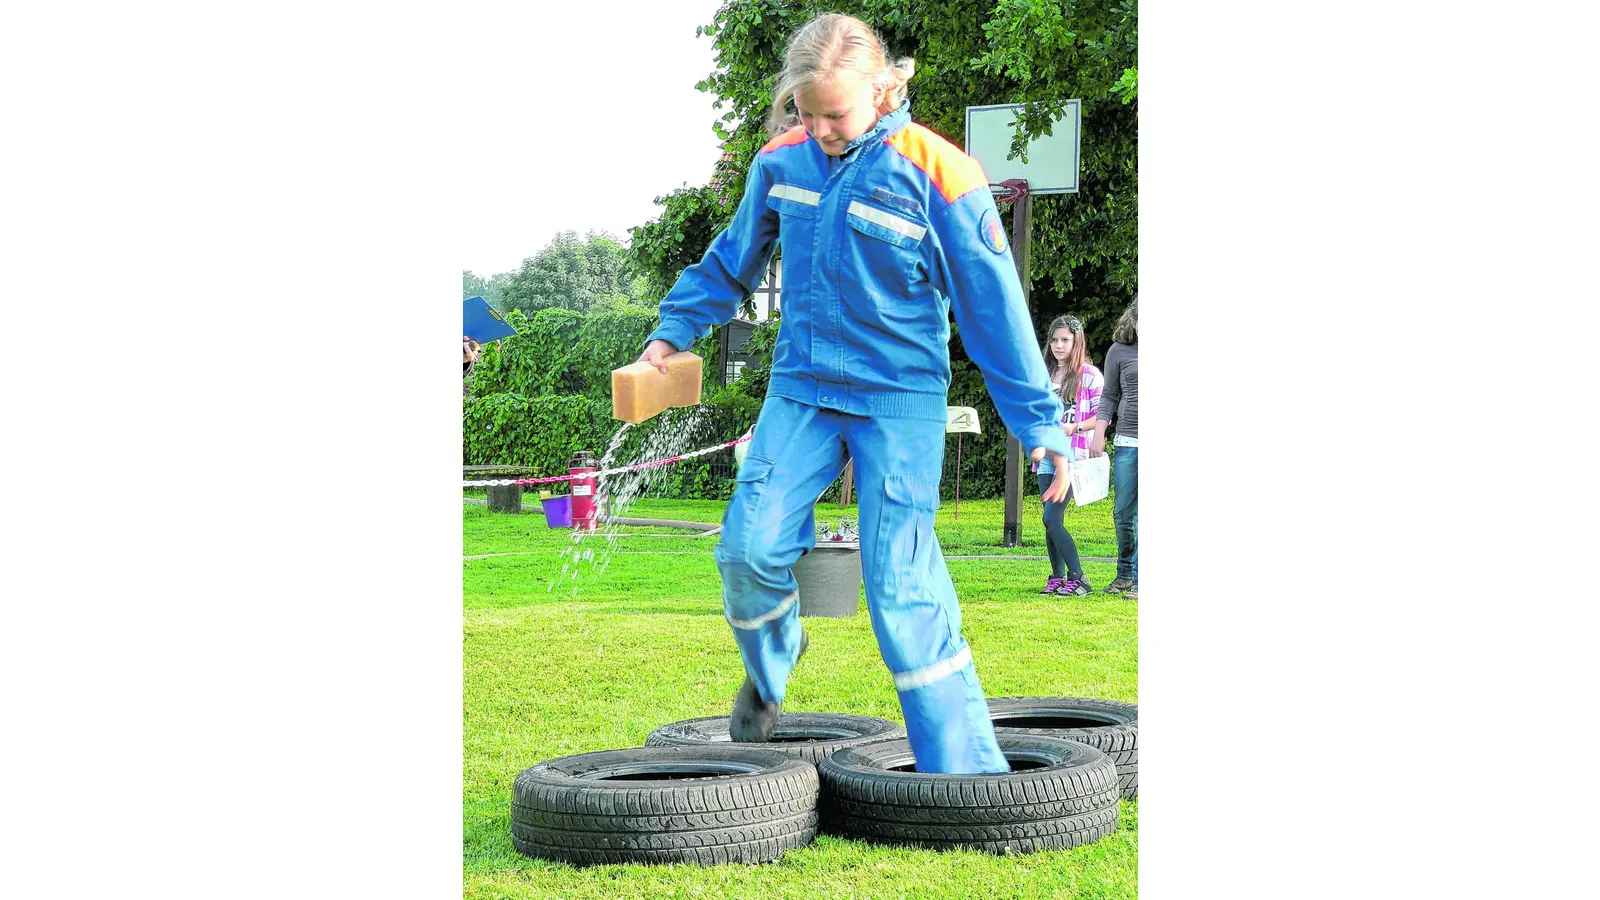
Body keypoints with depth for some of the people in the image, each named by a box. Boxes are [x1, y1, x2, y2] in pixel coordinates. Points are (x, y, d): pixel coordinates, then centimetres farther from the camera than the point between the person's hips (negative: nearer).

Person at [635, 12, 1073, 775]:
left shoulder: (936, 175, -14)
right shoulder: (782, 160, 0)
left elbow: (993, 306, -7)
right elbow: (735, 257, 20)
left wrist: (1039, 424, -4)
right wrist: (674, 329, 21)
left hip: (899, 397, -4)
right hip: (800, 388, 4)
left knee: (901, 581, -12)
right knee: (750, 545, -7)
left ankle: (968, 772, -9)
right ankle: (769, 667, 27)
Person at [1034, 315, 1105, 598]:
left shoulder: (1089, 375, -3)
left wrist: (1075, 428, -17)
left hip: (1073, 456, -7)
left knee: (1052, 518, -15)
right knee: (1051, 521, 4)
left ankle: (1078, 578, -10)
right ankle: (1057, 578, 11)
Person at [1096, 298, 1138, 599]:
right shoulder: (1120, 351, 7)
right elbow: (1109, 396, 12)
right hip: (1127, 441, 2)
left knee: (1143, 514, -7)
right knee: (1123, 512, 5)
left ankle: (1139, 579, -3)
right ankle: (1124, 573, 21)